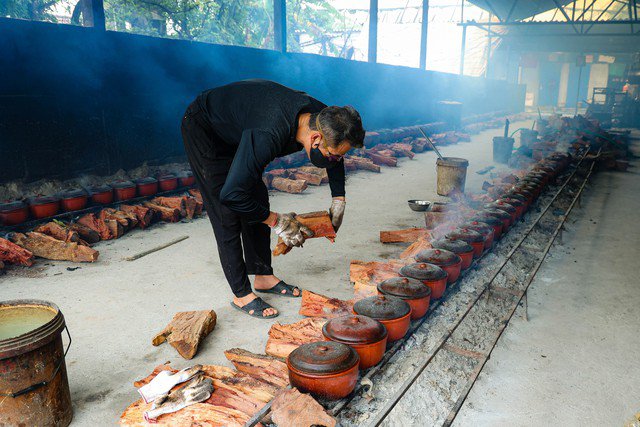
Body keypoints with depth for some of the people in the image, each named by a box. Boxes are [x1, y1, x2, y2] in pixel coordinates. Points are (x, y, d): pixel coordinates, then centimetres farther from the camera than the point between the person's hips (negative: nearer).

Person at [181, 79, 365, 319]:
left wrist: (339, 200, -2)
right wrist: (276, 222, -28)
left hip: (235, 132, 8)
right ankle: (241, 294, 1)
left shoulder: (321, 118, -19)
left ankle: (263, 276, 20)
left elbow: (336, 157, 5)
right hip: (203, 130, -8)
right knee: (228, 216, -9)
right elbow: (231, 194, -40)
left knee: (257, 201, 7)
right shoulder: (269, 136, -44)